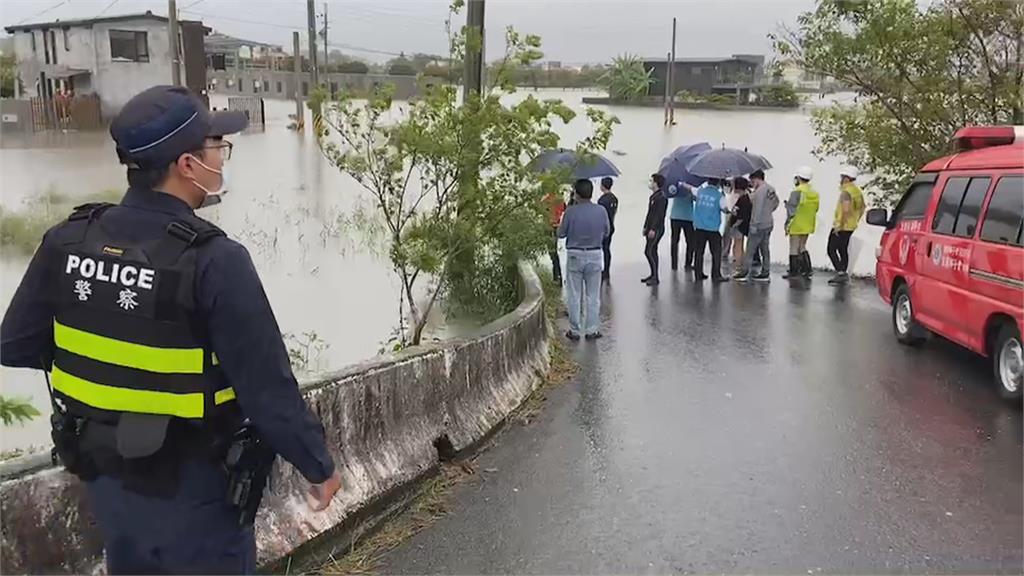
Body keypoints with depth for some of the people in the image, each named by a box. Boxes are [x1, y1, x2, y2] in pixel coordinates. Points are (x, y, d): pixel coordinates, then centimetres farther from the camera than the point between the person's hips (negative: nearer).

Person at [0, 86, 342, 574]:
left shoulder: (67, 241, -8)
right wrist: (318, 466, -8)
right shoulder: (214, 261, -26)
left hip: (106, 476, 6)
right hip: (192, 491, -5)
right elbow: (268, 389, -22)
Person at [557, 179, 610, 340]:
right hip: (595, 255, 2)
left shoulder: (571, 211, -14)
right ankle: (592, 330, 14)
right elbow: (607, 232, 5)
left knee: (574, 296, 8)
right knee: (593, 295, 11)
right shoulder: (601, 211, -6)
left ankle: (575, 331, 12)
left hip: (575, 255, -2)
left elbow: (561, 233, -6)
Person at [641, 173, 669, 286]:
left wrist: (653, 229, -24)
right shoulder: (653, 196, 15)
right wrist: (645, 227, 20)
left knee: (649, 252, -12)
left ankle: (655, 278, -9)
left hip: (656, 229, -10)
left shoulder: (661, 197, -16)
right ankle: (653, 275, 22)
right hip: (650, 228, 10)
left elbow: (659, 214, -21)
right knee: (652, 252, 14)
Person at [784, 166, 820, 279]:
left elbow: (792, 209, -17)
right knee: (802, 247, 19)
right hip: (808, 225, 7)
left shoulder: (797, 191, -16)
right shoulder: (814, 193, 7)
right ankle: (807, 268, 15)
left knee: (794, 248, 2)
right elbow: (815, 209, 11)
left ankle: (794, 271, 5)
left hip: (797, 224, -7)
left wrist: (787, 224, -11)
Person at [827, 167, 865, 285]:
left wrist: (839, 225, -24)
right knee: (843, 250, 17)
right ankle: (843, 275, 21)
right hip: (851, 227, 10)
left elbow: (846, 210, -29)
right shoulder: (858, 191, 11)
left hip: (841, 227, -10)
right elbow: (862, 208, 20)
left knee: (832, 250, -4)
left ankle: (840, 273, -13)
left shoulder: (846, 192, -19)